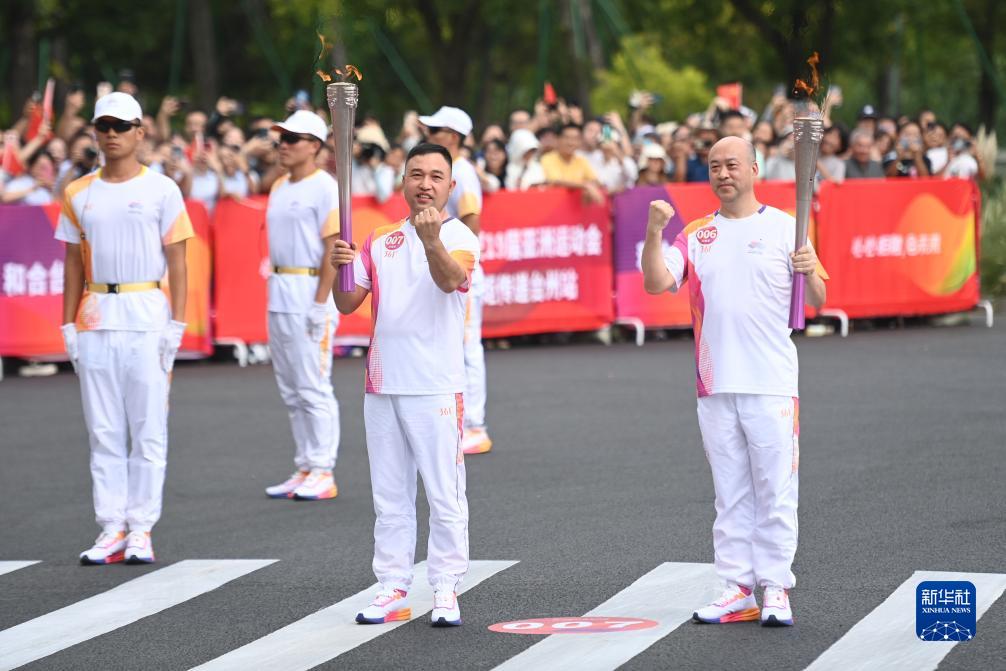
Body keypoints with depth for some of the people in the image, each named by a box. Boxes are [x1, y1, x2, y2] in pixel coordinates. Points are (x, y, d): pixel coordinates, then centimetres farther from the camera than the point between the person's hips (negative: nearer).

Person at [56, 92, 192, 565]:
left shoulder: (161, 190, 0)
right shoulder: (78, 194, 10)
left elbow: (177, 262, -2)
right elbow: (74, 264, 13)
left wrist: (176, 324, -8)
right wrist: (68, 325, 6)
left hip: (147, 317, -3)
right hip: (95, 321, 3)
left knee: (148, 431, 0)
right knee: (103, 432, 5)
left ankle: (141, 530, 4)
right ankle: (111, 530, 9)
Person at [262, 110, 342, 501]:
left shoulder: (325, 187, -11)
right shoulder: (279, 188, 14)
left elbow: (333, 248, -15)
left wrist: (320, 303, -19)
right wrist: (275, 288, 15)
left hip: (310, 293, -9)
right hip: (278, 294, 9)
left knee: (313, 388, -5)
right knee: (291, 389, 12)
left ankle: (323, 473, 0)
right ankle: (304, 469, 18)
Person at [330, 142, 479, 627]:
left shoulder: (460, 238, -6)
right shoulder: (381, 241, 11)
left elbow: (450, 280, -27)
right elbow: (347, 304, 6)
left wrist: (431, 241, -47)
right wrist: (339, 267, -15)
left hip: (436, 387, -5)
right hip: (382, 385, 5)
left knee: (445, 495, -1)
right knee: (389, 496, 11)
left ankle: (446, 591, 6)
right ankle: (392, 589, 17)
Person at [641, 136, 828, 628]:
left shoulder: (783, 228, 0)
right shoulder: (696, 235, 9)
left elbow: (817, 302, -1)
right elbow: (656, 284, -3)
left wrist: (809, 273, -23)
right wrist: (653, 232, -17)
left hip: (771, 382, -4)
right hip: (715, 385, 4)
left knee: (775, 490, -1)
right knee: (729, 493, 9)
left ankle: (776, 589, 4)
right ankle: (738, 590, 15)